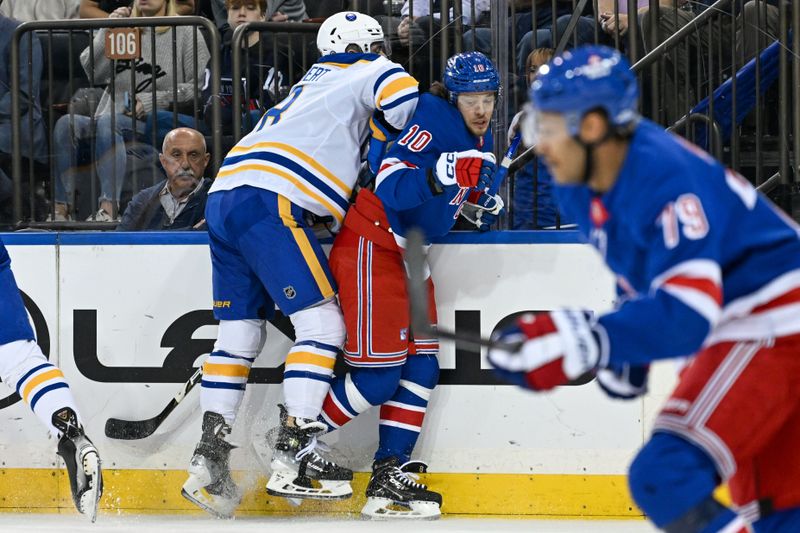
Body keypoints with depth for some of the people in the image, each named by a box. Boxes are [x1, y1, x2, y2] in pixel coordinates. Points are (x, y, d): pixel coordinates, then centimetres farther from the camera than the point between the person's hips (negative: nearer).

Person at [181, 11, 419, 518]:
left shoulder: (313, 85, 34)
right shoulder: (369, 72, 10)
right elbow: (410, 105, -8)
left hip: (225, 196, 9)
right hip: (269, 202, -9)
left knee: (239, 331, 12)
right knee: (322, 322, -7)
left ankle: (210, 460, 8)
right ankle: (293, 457, -13)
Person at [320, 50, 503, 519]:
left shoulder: (479, 140, 13)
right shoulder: (431, 119, -16)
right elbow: (390, 186, -27)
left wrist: (480, 204, 5)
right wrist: (444, 173, -41)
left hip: (409, 252, 10)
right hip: (371, 245, -10)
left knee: (421, 366, 4)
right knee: (379, 372, -12)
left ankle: (390, 479, 7)